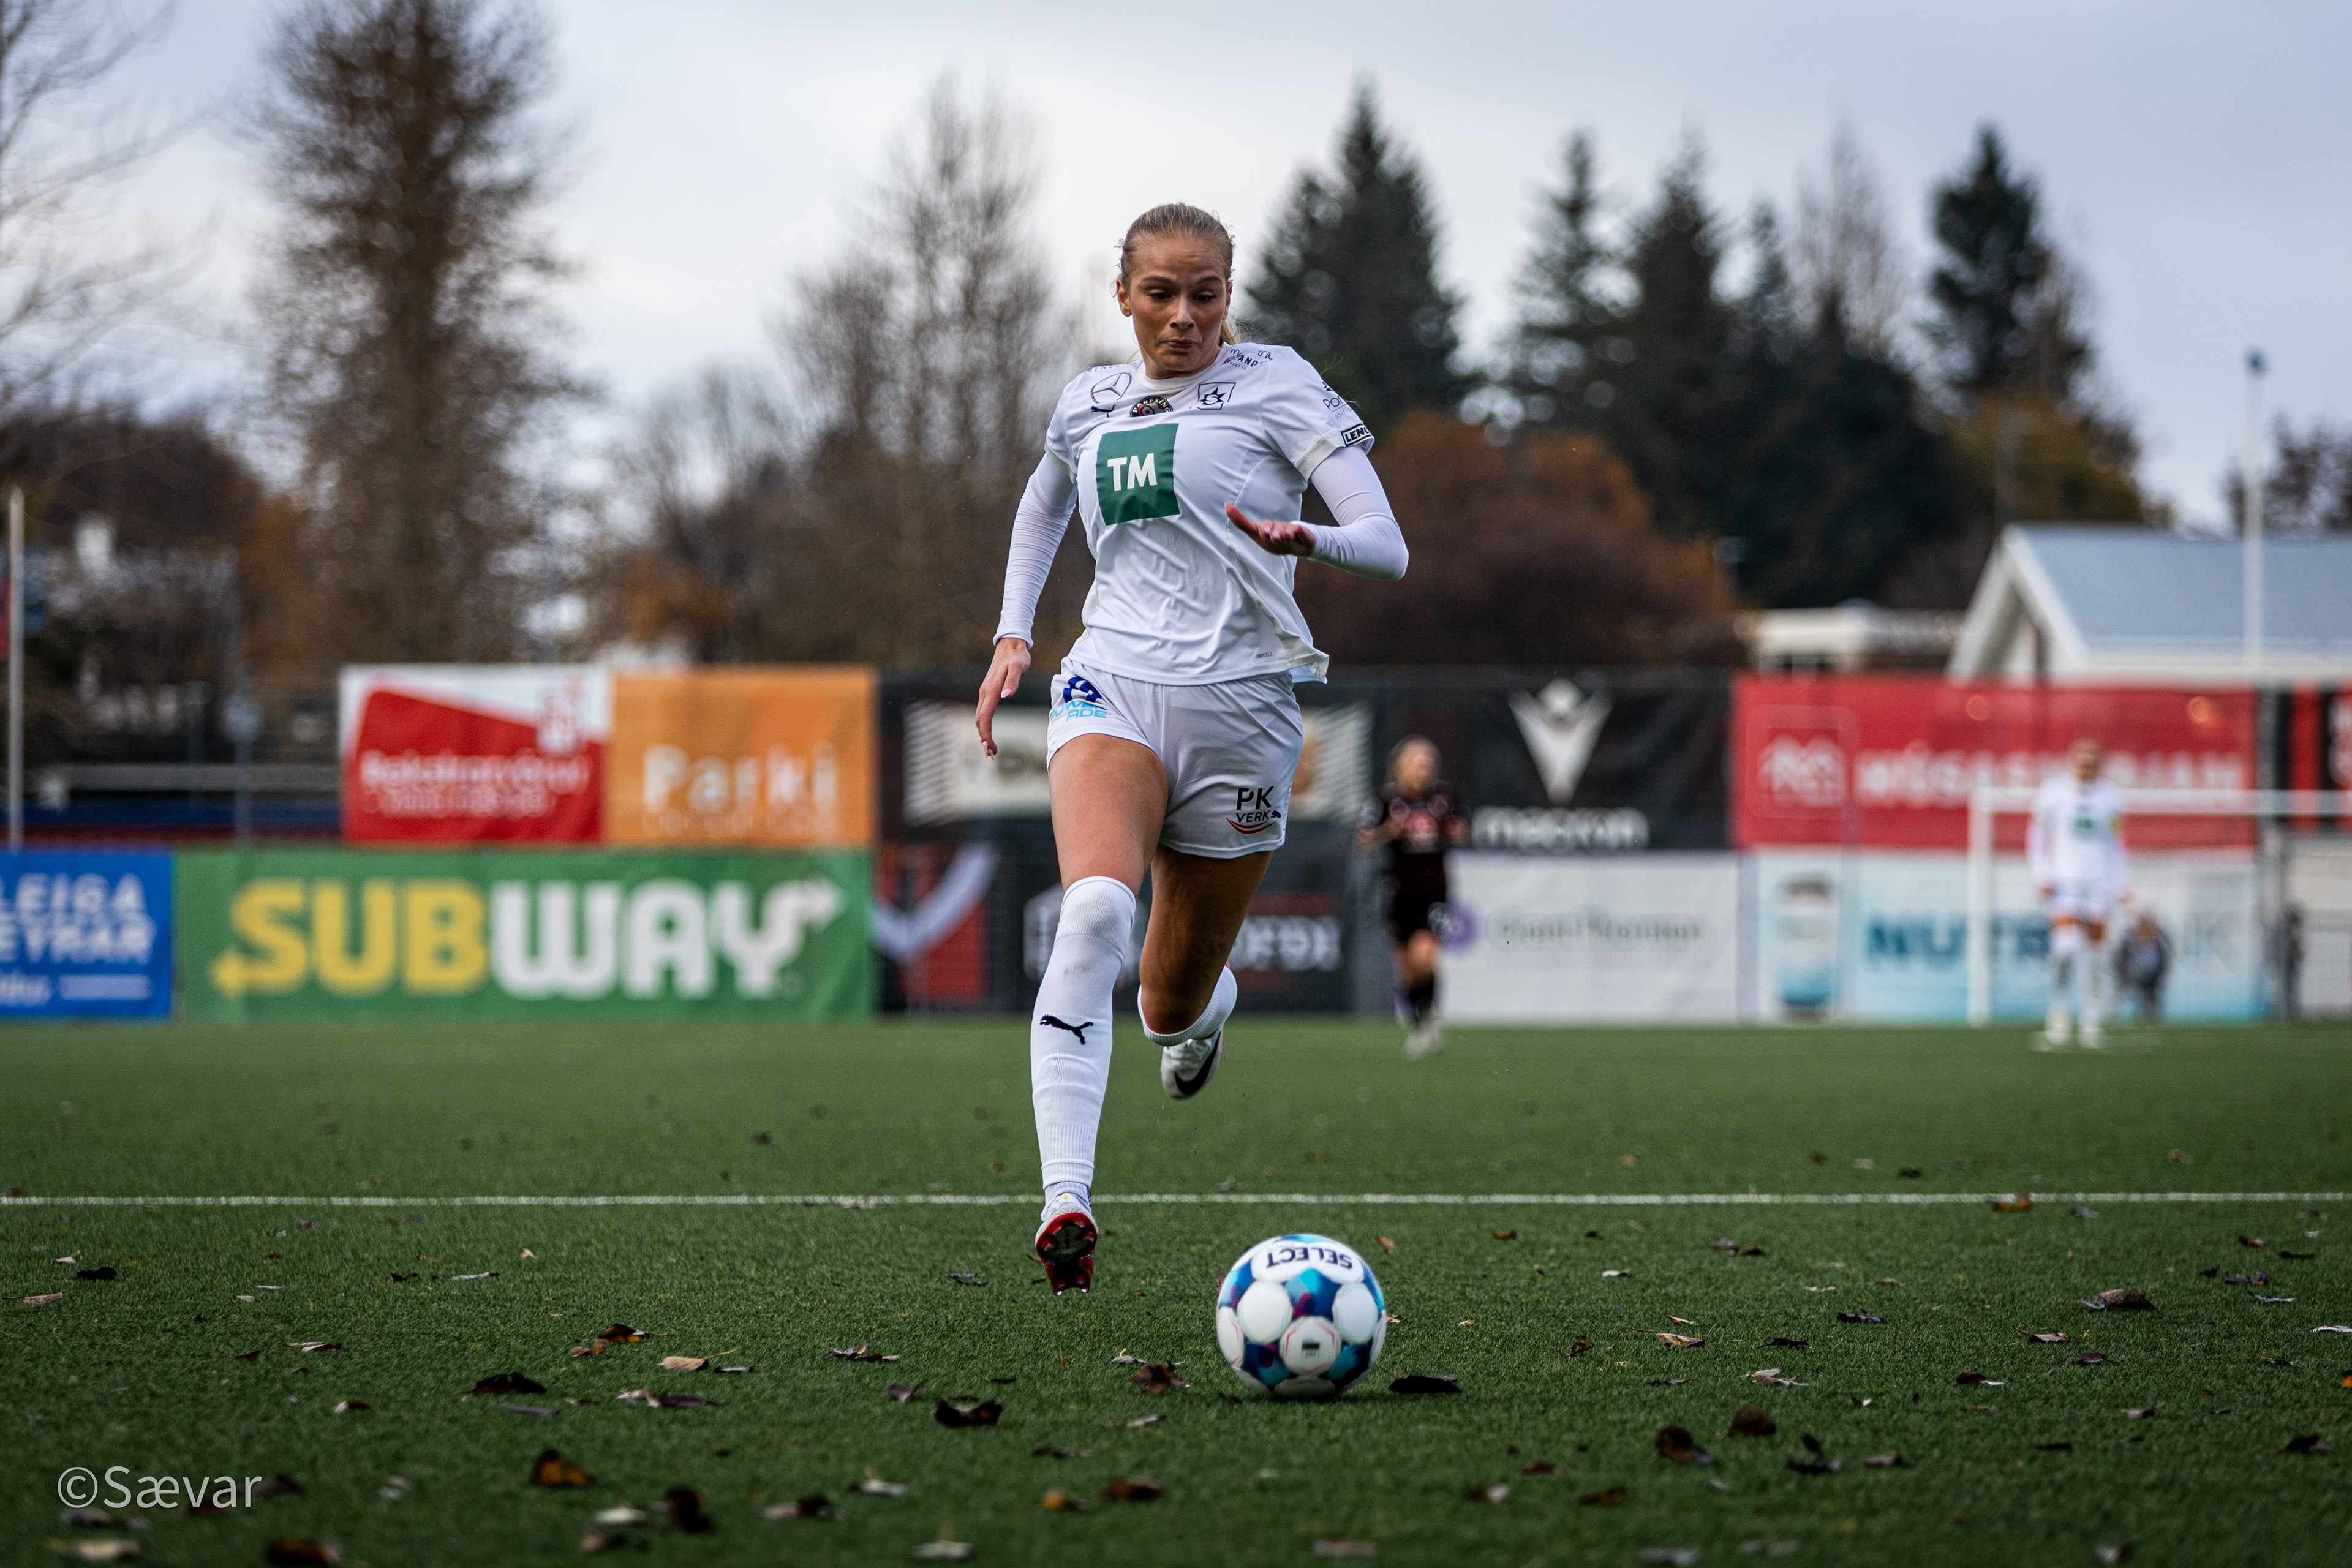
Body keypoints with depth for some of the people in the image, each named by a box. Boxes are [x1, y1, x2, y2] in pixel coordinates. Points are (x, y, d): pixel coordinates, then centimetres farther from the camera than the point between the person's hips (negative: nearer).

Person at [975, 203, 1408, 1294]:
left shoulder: (1276, 384, 0)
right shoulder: (1088, 403, 12)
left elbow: (1386, 548, -8)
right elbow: (1042, 505, 36)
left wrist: (1306, 541, -30)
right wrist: (1013, 636, 23)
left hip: (1239, 705, -1)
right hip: (1112, 684, 1)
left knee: (1174, 1005, 6)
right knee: (1094, 906, -30)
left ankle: (1203, 1007, 48)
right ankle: (1064, 1201, -40)